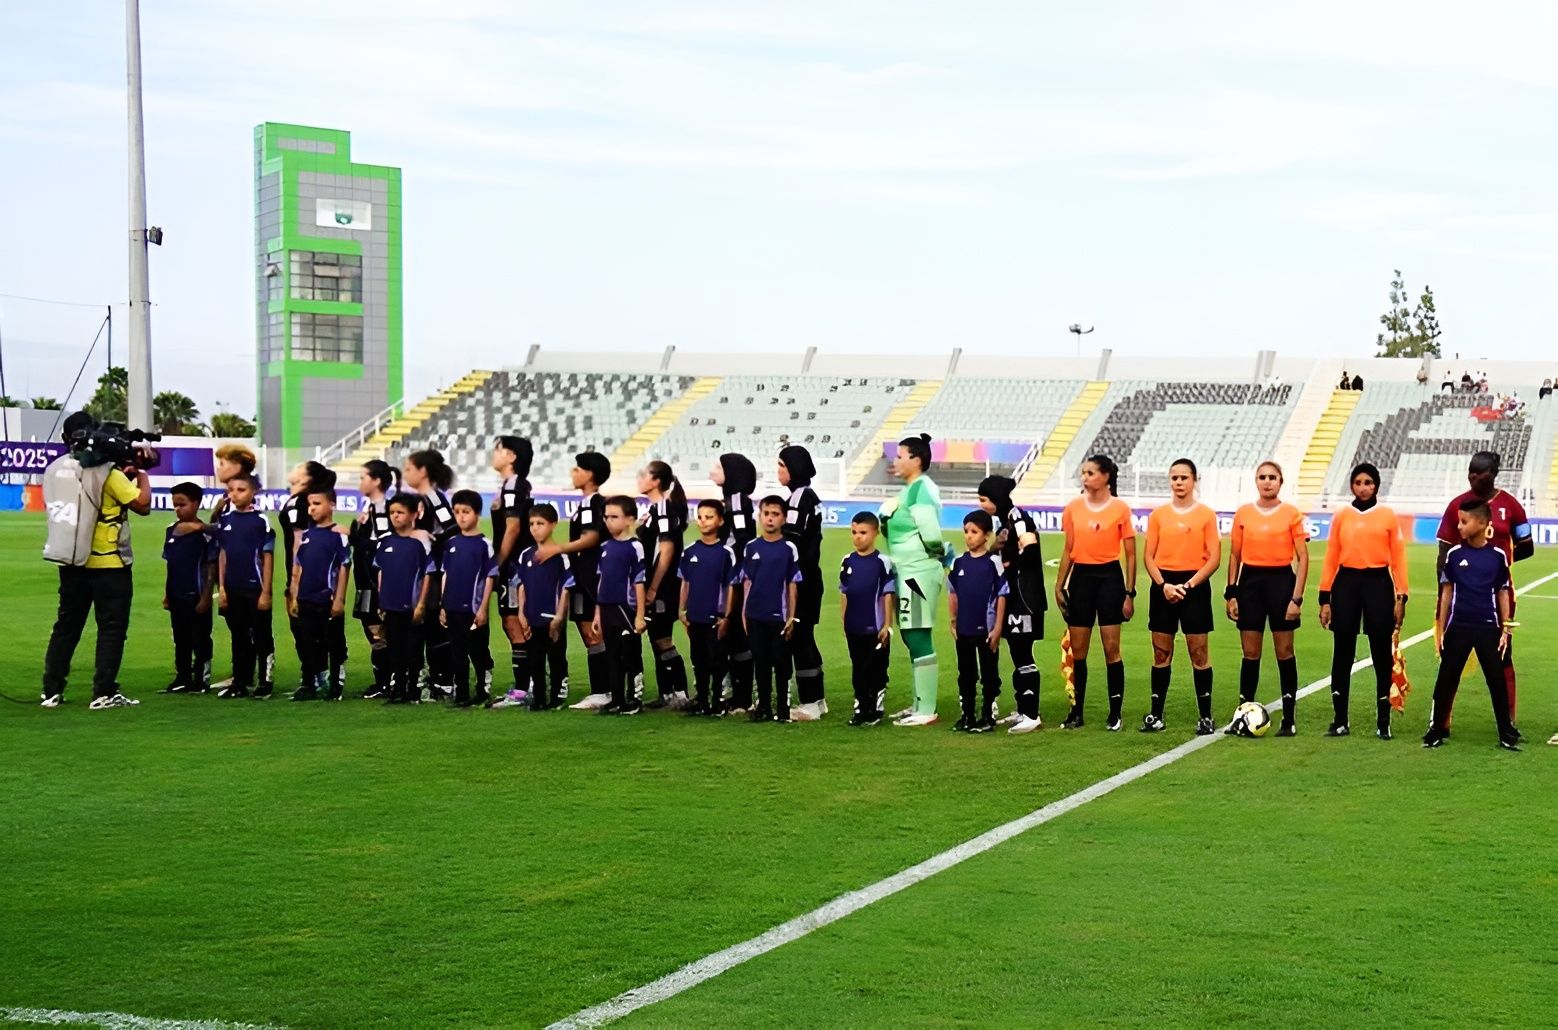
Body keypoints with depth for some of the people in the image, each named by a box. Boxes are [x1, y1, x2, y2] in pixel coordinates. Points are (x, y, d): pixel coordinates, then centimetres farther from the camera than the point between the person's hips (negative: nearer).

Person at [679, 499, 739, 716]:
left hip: (716, 617, -4)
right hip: (695, 617, 4)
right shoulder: (690, 551, 5)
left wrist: (726, 616, -7)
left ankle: (718, 702, 10)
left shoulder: (726, 552, -6)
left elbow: (730, 586, -5)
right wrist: (683, 611, 6)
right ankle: (701, 701, 19)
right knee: (699, 661, 11)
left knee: (716, 661, 2)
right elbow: (685, 583, 11)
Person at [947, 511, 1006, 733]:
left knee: (989, 674, 5)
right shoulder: (958, 562, 5)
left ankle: (988, 717, 13)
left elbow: (1002, 596, -7)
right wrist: (953, 622, 8)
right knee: (965, 675, 12)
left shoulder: (993, 562, -8)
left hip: (986, 629, -4)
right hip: (964, 629, 4)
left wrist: (997, 628, -10)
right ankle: (966, 716, 21)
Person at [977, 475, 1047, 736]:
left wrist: (1011, 564, -13)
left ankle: (1032, 716, -2)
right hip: (1013, 595, 10)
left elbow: (1029, 542, -28)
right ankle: (1022, 710, 23)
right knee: (1017, 653, 15)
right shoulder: (1003, 521, 13)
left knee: (1022, 654, -7)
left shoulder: (1016, 516, -15)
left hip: (1025, 595, -10)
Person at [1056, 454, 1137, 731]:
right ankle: (1076, 711, 14)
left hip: (1109, 577, -3)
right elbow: (1068, 551, 12)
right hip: (1080, 577, 4)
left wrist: (1129, 593, -5)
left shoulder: (1120, 509, -4)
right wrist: (1059, 586, 7)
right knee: (1077, 650, 5)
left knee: (1111, 648, -3)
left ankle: (1115, 714, 5)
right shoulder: (1074, 508, 6)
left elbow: (1130, 555, -2)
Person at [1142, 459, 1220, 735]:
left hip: (1194, 585, -2)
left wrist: (1189, 585, -13)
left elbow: (1214, 558, -4)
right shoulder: (1158, 514, 6)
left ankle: (1205, 717, 4)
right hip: (1164, 585, 2)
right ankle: (1156, 715, 10)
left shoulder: (1206, 514, 0)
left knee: (1199, 652, -1)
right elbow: (1148, 556, 5)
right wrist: (1163, 585, -10)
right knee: (1161, 652, 5)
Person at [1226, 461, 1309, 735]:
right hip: (1250, 581, 2)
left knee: (1284, 653, 2)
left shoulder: (1292, 514, -2)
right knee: (1250, 654, 4)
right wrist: (1231, 593, 4)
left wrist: (1297, 597, -8)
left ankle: (1289, 719, 8)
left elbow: (1303, 558, -2)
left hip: (1280, 580, -2)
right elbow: (1234, 556, 10)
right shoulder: (1243, 514, 5)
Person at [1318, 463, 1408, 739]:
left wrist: (1401, 597, -4)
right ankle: (1340, 721, 12)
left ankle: (1383, 722, 10)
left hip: (1378, 584, -1)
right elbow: (1331, 558, 6)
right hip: (1346, 584, 1)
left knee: (1382, 654, 1)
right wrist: (1325, 598, 3)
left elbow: (1398, 558, 2)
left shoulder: (1388, 516, 3)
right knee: (1342, 654, 4)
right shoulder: (1341, 516, 6)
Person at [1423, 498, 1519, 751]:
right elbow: (1447, 591, 6)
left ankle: (1507, 733, 10)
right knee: (1446, 680, 4)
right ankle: (1437, 729, 13)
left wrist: (1505, 630, 3)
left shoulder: (1498, 556, -1)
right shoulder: (1454, 554, 0)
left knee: (1497, 680, 3)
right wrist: (1441, 629, 5)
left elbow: (1503, 593, 6)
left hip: (1489, 628, -1)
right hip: (1458, 627, 1)